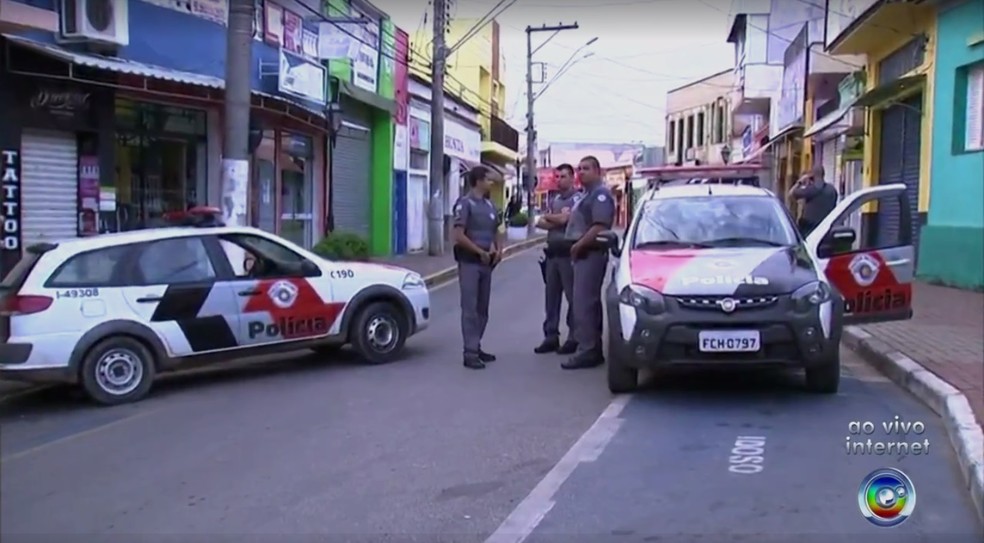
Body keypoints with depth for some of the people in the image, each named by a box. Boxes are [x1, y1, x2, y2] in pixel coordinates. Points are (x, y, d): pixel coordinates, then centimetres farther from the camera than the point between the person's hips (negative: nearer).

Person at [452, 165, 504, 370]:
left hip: (486, 263, 8)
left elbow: (496, 232, 21)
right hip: (470, 262, -8)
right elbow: (459, 236, -17)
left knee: (482, 308, 11)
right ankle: (470, 352, -6)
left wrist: (498, 250, 1)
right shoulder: (465, 203, -10)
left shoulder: (490, 205, 13)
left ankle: (476, 347, 20)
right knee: (470, 308, -7)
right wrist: (481, 252, -13)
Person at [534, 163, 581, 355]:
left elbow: (564, 219, -17)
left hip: (568, 254, -7)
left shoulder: (577, 199, -5)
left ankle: (574, 338, 4)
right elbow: (541, 223, 7)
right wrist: (557, 219, -9)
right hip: (552, 253, 7)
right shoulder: (553, 201, 17)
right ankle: (551, 336, 14)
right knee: (551, 296, 8)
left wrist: (548, 217, 2)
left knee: (572, 297, -1)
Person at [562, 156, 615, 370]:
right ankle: (593, 348, 22)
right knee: (589, 302, 14)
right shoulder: (588, 194, 21)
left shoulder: (600, 193, -11)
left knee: (583, 303, -12)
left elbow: (600, 227, -23)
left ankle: (587, 350, -11)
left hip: (590, 254, -11)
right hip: (584, 254, 11)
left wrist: (579, 245, -18)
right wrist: (577, 246, 12)